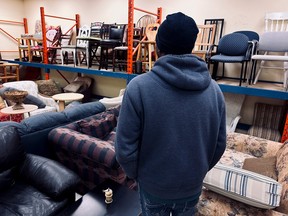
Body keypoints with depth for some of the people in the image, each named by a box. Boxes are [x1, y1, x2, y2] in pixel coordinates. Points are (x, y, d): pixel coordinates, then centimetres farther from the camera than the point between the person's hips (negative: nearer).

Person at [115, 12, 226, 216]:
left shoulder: (139, 87, -24)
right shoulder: (213, 89, -11)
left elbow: (125, 147, -19)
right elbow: (219, 144, -2)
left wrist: (135, 174, 1)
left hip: (154, 184, -2)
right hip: (193, 185, 3)